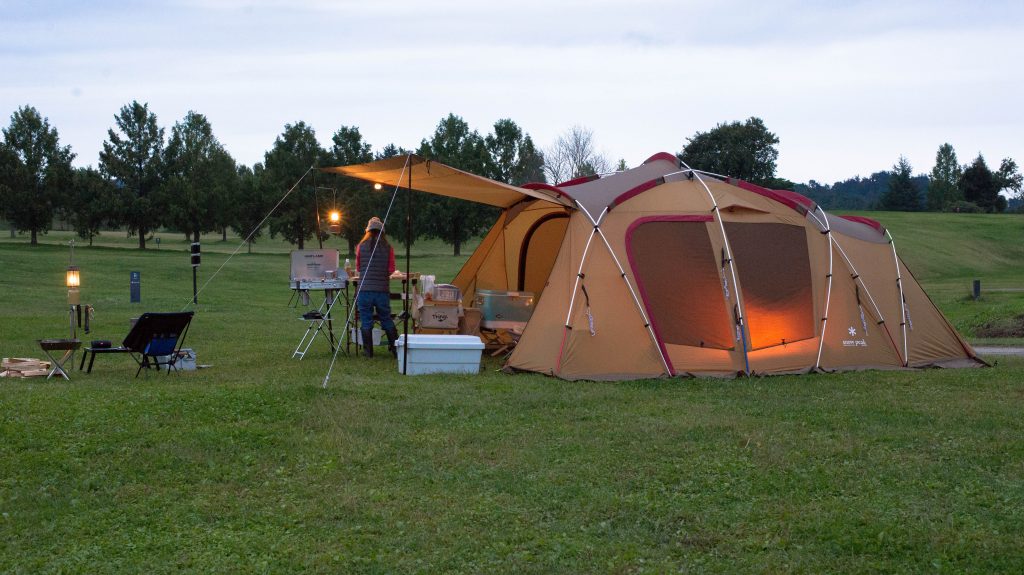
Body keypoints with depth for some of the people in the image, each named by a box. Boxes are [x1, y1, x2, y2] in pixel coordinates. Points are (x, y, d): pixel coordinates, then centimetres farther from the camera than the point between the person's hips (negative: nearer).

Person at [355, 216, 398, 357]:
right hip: (383, 290, 1)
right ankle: (395, 348, 13)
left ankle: (368, 351, 6)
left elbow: (358, 267, 13)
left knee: (366, 321, 5)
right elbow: (391, 269, 2)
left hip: (365, 289, -1)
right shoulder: (388, 248, 2)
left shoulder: (361, 247, 2)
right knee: (386, 319, 13)